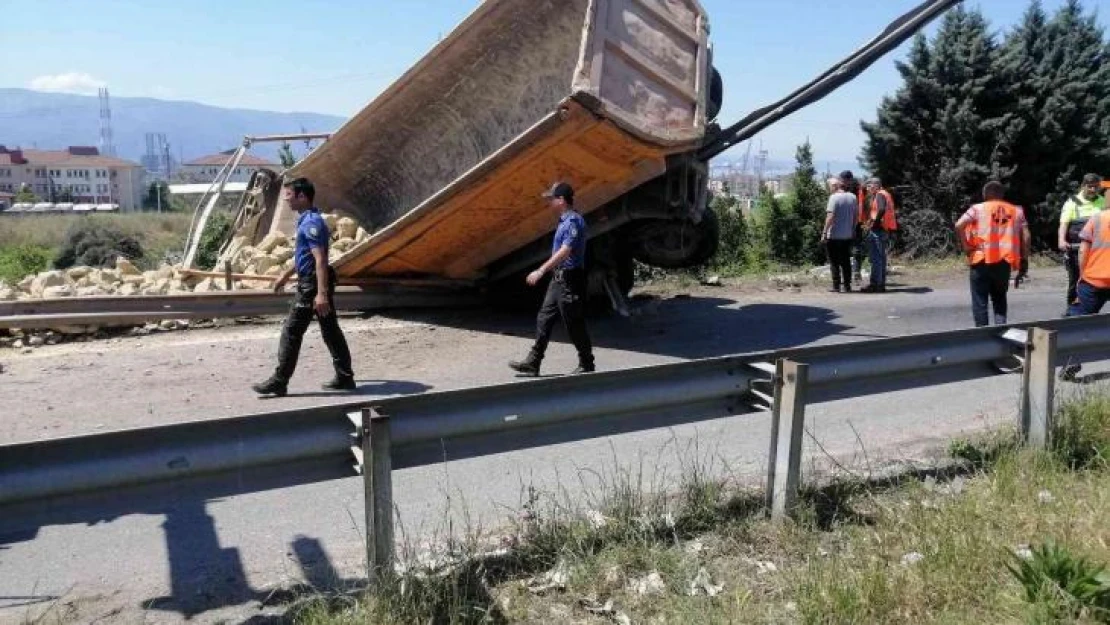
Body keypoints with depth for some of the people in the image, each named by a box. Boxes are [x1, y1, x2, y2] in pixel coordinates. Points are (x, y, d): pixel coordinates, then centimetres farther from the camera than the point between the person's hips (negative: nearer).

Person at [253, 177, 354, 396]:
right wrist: (286, 275, 34)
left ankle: (279, 382, 4)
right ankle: (345, 378, 15)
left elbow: (320, 259, -24)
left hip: (311, 286, -10)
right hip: (311, 282, 10)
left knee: (291, 331, -3)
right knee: (331, 331, 11)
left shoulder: (312, 223, -17)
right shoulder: (305, 220, 15)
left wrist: (322, 293, -29)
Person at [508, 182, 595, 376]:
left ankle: (586, 364, 15)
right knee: (544, 319, 8)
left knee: (574, 324, 0)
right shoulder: (564, 220, 13)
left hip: (570, 279, -10)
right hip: (558, 278, 10)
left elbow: (565, 251, -26)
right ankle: (533, 363, 12)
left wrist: (541, 270, -28)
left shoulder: (574, 221, -17)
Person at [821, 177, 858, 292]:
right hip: (848, 235, 6)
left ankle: (836, 287, 3)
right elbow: (856, 215, 11)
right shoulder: (852, 197, 6)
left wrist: (824, 232, -17)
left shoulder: (834, 197, -14)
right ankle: (847, 286, 15)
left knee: (834, 262, 2)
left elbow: (830, 216, -20)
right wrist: (853, 229, 21)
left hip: (834, 235, -6)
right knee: (846, 261, 13)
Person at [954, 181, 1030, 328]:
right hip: (1004, 262, 3)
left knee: (980, 301, 5)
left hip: (982, 260, -3)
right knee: (1000, 298, 18)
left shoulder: (978, 209, 4)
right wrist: (1024, 260, 9)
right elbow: (1025, 236, 6)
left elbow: (959, 225, -13)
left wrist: (966, 245, -3)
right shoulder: (1016, 211, 14)